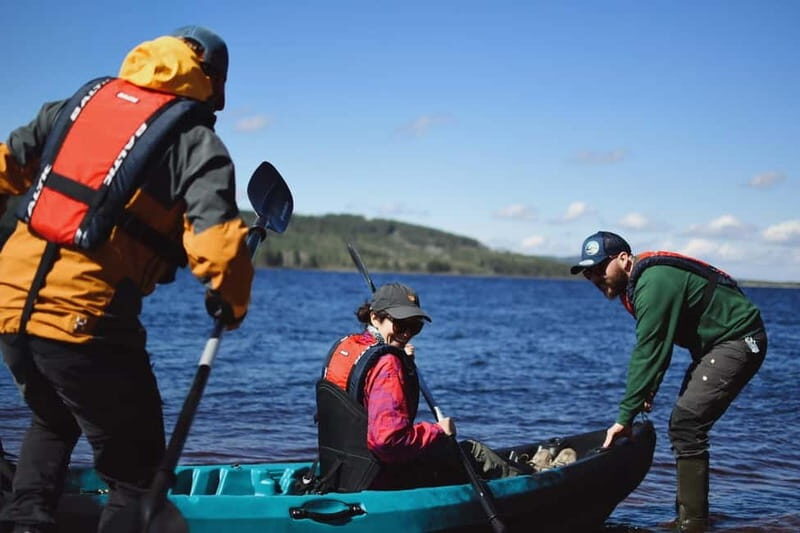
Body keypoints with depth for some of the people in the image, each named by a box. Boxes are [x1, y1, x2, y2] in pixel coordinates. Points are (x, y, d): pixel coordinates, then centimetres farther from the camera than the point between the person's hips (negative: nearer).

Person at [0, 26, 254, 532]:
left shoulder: (84, 99, 16)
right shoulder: (197, 142, -1)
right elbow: (217, 241, -14)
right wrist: (231, 302, 5)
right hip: (87, 318, -6)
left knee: (52, 423, 33)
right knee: (136, 467, 8)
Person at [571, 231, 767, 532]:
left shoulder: (654, 284, -25)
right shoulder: (640, 280, 7)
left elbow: (648, 353, -26)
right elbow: (653, 347, 12)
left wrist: (625, 417, -23)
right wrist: (647, 392, 3)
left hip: (738, 341, -11)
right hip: (714, 345, 11)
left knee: (686, 426, -18)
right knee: (684, 426, 12)